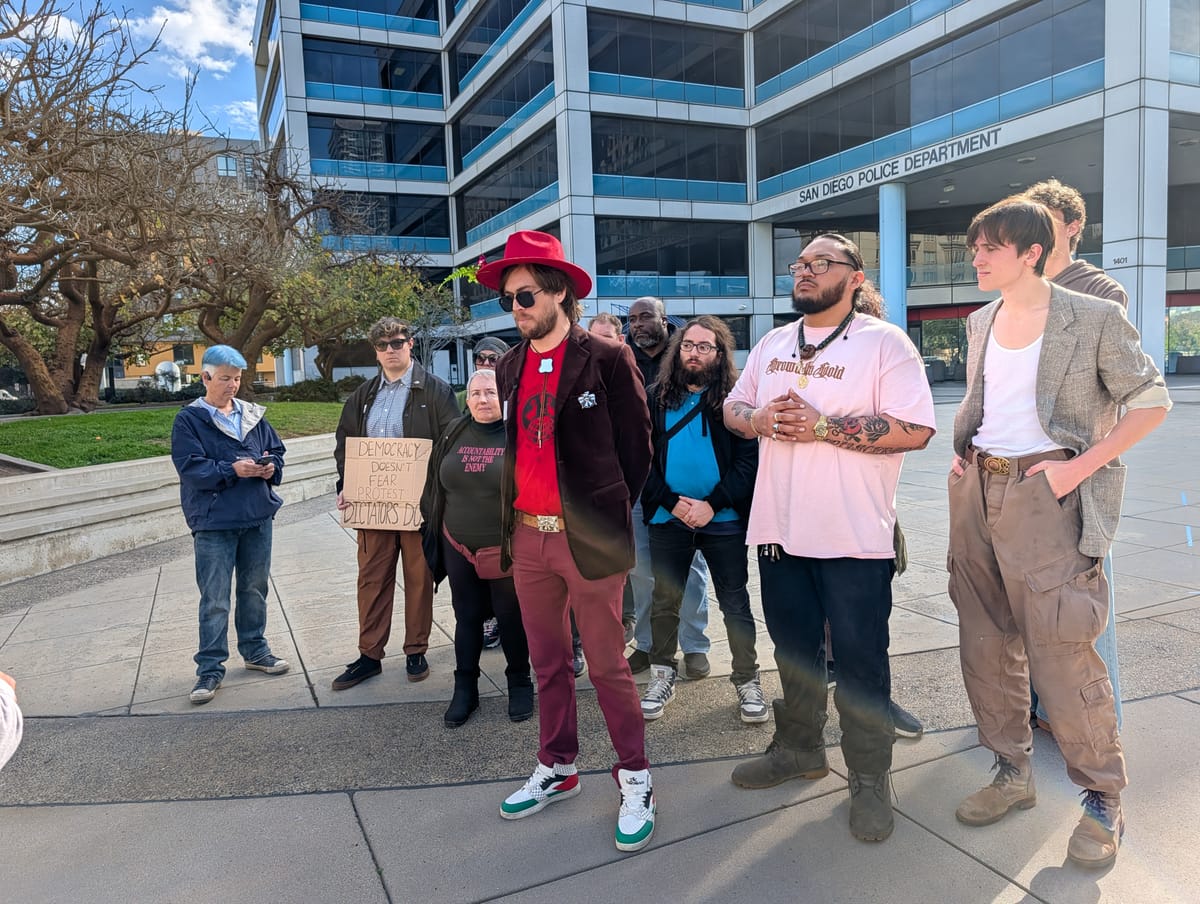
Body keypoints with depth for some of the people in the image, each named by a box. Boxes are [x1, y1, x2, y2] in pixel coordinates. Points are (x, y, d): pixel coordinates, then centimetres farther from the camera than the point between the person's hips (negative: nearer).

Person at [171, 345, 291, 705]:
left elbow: (277, 449, 13)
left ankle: (255, 650, 31)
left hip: (258, 516, 5)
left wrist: (272, 467, -9)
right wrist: (233, 469, -23)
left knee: (255, 589, 16)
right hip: (214, 522, -5)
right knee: (214, 599, -1)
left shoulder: (253, 415, 10)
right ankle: (210, 668, 9)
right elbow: (191, 467, -13)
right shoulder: (189, 420, -4)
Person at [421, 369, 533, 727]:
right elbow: (435, 489, 13)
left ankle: (520, 684, 29)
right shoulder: (453, 435, 5)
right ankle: (465, 688, 27)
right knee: (466, 618, 13)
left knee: (512, 618, 9)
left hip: (507, 549, -4)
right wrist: (435, 532, 13)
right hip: (459, 547, 4)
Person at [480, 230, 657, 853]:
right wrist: (510, 522, 11)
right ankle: (556, 769, 34)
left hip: (588, 539, -5)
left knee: (608, 667, 4)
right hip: (527, 538, 5)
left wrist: (608, 514, 2)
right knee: (548, 664, 17)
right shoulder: (509, 368, 11)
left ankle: (635, 780, 22)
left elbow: (636, 446, -2)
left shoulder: (607, 360, -6)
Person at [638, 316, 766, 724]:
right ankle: (662, 675, 28)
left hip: (724, 520, -2)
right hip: (668, 519, 2)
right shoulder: (655, 397, 5)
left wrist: (711, 505, -17)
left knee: (735, 603, 8)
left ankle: (747, 680, 22)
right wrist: (673, 502, -13)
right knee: (664, 601, 12)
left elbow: (749, 460, -8)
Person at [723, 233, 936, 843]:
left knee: (860, 657, 6)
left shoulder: (884, 342, -8)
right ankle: (797, 748, 38)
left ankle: (870, 779, 23)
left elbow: (916, 430, -17)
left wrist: (821, 426, -22)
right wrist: (758, 417, -9)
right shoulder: (771, 345, 12)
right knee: (793, 648, 19)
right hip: (780, 527, 6)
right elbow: (732, 407, 15)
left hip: (854, 536, -5)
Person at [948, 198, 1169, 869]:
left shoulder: (1094, 318, -7)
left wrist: (1079, 468, -14)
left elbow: (1152, 401, -6)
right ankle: (1014, 774, 29)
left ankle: (1104, 800, 16)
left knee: (1060, 650, -5)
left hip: (1044, 494, -6)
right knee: (986, 644, 12)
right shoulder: (980, 323, 12)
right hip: (978, 491, 7)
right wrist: (964, 452, 9)